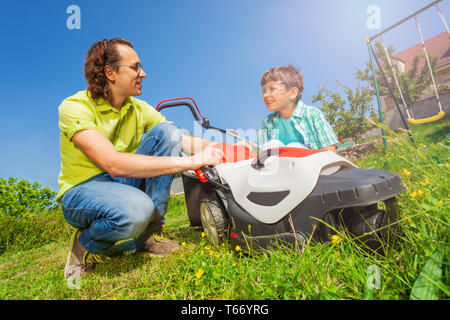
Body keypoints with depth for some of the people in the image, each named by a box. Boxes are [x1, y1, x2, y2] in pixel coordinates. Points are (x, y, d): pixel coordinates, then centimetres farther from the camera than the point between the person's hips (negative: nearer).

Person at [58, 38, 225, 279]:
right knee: (136, 209, -40)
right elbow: (113, 163, -33)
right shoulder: (75, 107, -19)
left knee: (166, 132, -14)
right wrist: (188, 162, -37)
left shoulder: (139, 109, 1)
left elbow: (181, 140, -4)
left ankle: (149, 234, -9)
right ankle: (86, 246, -2)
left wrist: (208, 146, -28)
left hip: (123, 184, 6)